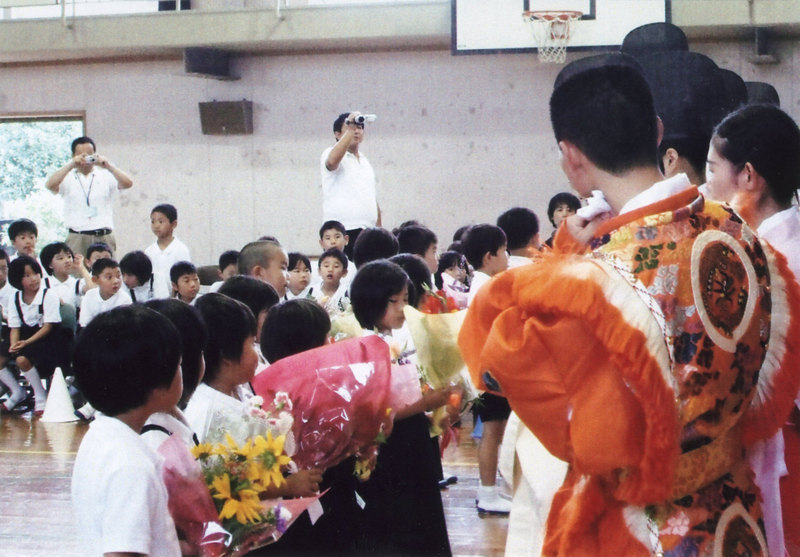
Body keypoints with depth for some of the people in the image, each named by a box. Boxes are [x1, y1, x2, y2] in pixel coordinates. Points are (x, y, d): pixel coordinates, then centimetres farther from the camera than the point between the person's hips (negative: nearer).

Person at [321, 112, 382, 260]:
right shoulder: (330, 154, 1)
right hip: (343, 230, -7)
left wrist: (379, 230, 18)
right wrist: (350, 130, -20)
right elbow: (332, 161, -26)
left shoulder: (365, 162, 23)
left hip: (368, 231, 7)